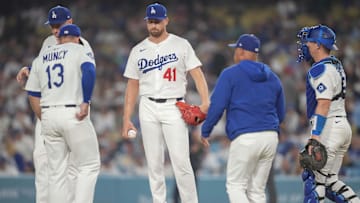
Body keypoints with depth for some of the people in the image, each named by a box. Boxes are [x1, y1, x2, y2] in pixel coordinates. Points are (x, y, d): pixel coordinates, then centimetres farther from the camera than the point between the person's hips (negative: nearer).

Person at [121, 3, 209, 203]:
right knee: (154, 163, 3)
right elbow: (132, 86, 13)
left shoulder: (180, 45, 2)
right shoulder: (138, 51, 10)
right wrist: (127, 119, 6)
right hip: (148, 109, 3)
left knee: (181, 161, -11)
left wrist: (205, 102, -21)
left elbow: (197, 73, -6)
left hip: (174, 107, -3)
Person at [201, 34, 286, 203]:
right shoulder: (273, 78, 17)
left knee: (235, 186, 1)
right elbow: (280, 113, 21)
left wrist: (205, 131, 3)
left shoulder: (230, 74, -1)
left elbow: (217, 106, -7)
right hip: (271, 137, 6)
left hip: (245, 138, -6)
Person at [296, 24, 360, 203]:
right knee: (329, 180, 13)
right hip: (343, 126, 10)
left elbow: (323, 104, -22)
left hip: (329, 128, -10)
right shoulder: (336, 66, 18)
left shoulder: (321, 70, -14)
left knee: (314, 178, -8)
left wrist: (315, 136, -27)